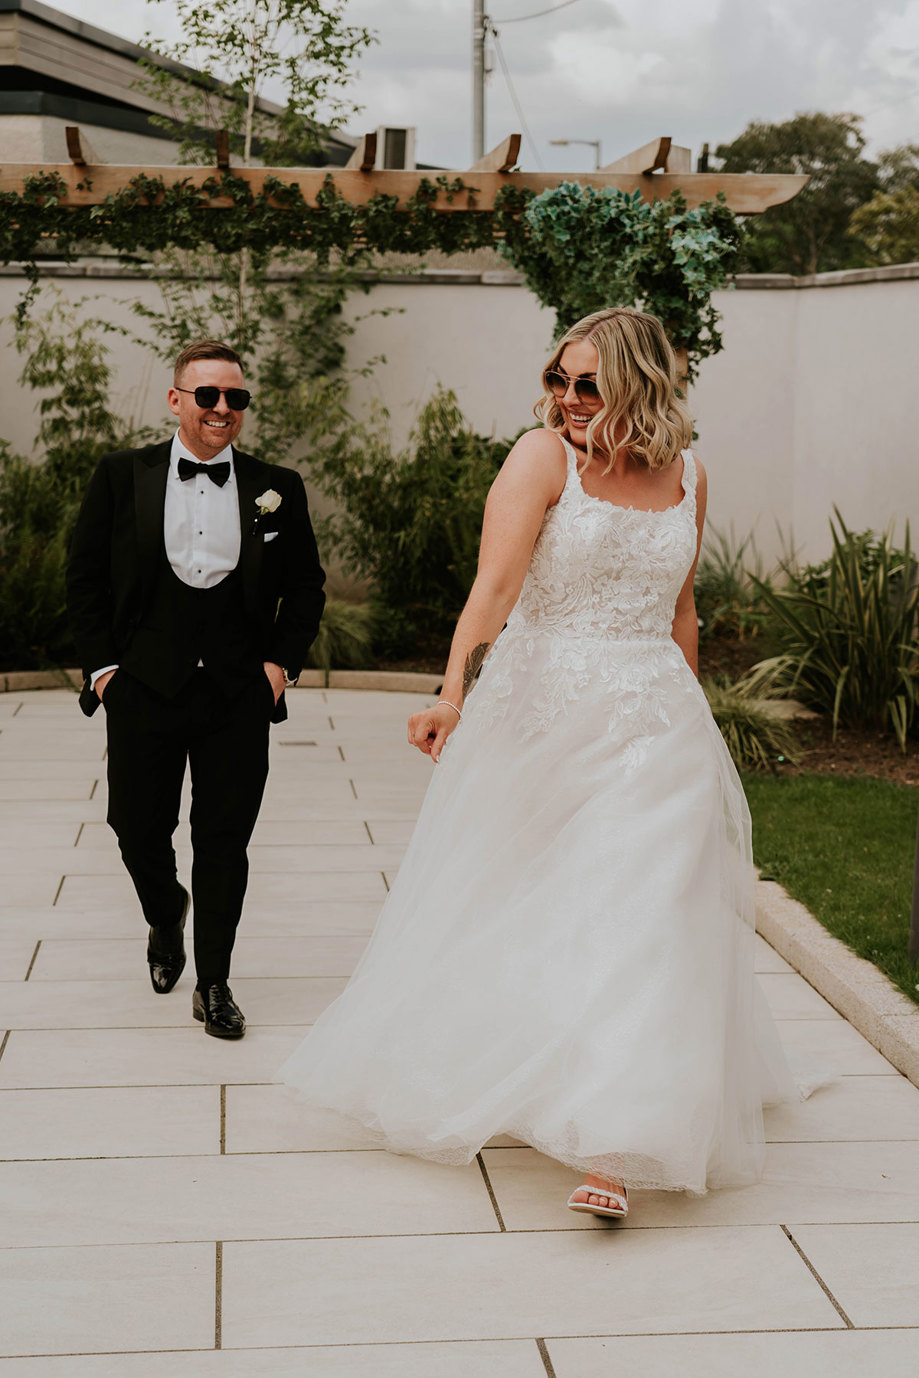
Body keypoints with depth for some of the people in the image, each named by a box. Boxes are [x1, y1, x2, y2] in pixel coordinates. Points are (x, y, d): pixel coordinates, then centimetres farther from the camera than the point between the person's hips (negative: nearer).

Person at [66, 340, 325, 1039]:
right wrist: (100, 666, -2)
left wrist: (283, 662, 0)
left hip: (239, 695, 0)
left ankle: (213, 983, 18)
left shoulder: (277, 488, 2)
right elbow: (86, 579, 5)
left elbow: (307, 587, 11)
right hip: (144, 691, 0)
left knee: (225, 845, 4)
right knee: (140, 832, 9)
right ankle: (166, 917, 43)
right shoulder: (121, 476, 1)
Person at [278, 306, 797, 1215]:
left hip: (650, 727, 2)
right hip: (539, 711, -2)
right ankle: (496, 1087, 34)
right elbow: (495, 585, -21)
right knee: (510, 912, 11)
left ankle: (613, 1148, -6)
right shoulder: (543, 457, -7)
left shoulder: (685, 477, 7)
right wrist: (454, 695, -33)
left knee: (634, 919, -7)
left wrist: (688, 723, 20)